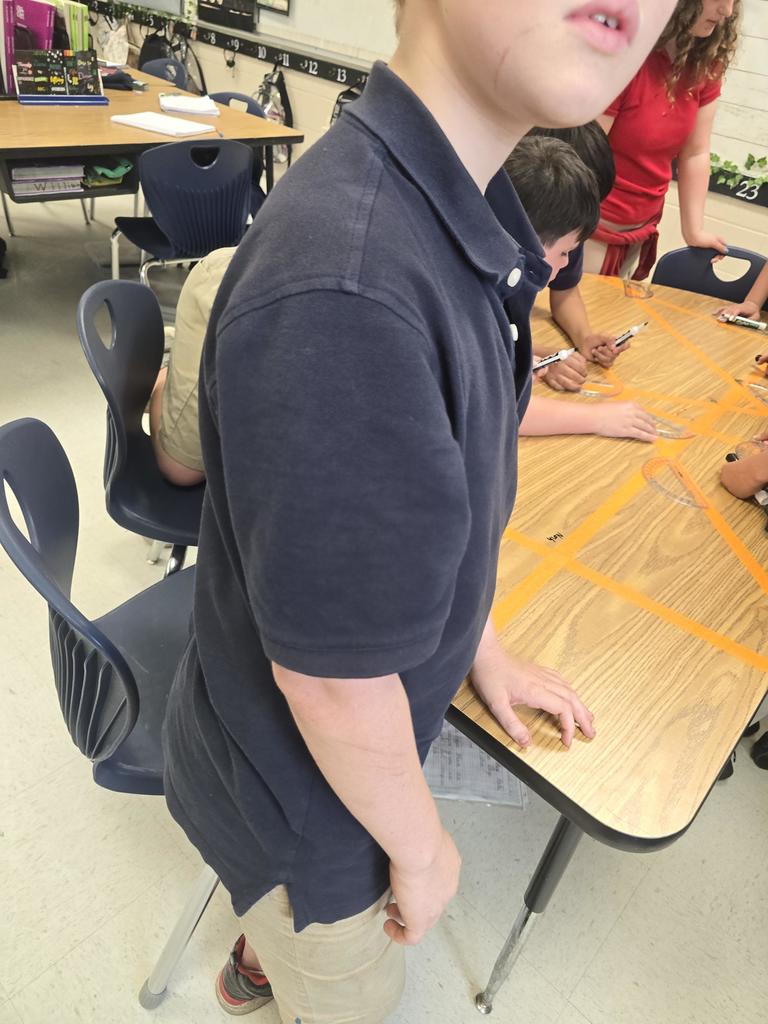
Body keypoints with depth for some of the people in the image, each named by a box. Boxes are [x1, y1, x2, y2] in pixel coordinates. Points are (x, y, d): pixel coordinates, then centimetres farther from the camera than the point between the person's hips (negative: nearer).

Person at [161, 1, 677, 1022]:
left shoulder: (453, 200, -8)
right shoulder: (340, 293, -41)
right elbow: (332, 678, -30)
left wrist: (482, 647, 10)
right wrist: (422, 848, -11)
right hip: (303, 789, -7)